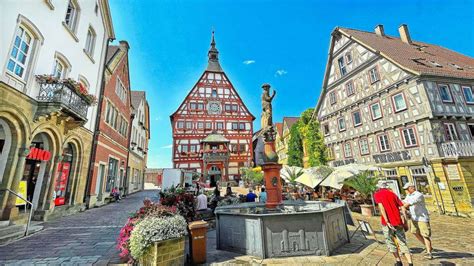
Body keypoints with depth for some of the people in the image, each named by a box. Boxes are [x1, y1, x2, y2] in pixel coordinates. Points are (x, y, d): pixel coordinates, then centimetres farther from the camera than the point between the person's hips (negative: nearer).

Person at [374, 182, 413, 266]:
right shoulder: (392, 193, 14)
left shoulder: (377, 194, 2)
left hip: (387, 222, -4)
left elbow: (381, 207, -13)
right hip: (398, 222, 4)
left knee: (390, 242, 15)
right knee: (403, 243, 10)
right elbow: (402, 207, 7)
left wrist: (387, 222, -15)